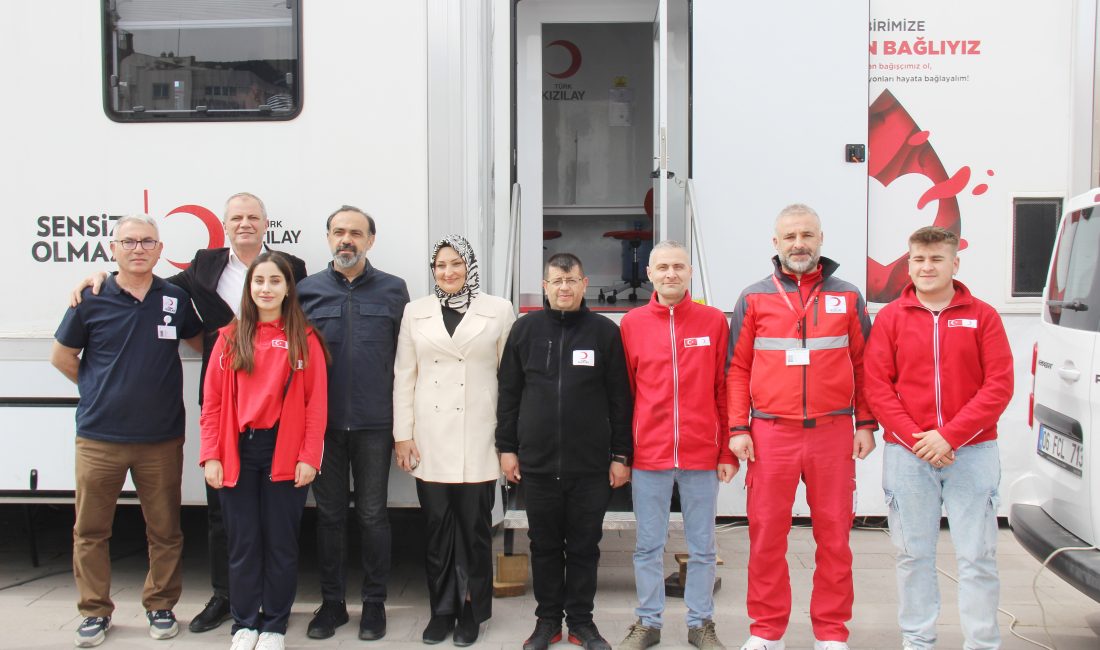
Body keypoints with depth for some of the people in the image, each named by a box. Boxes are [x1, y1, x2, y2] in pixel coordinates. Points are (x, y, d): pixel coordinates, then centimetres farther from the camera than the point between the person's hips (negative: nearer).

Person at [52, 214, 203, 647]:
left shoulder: (176, 299, 2)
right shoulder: (91, 300, -2)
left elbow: (200, 342, 17)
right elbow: (62, 356, 8)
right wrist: (101, 390, 6)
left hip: (162, 439, 1)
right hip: (99, 438, -1)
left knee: (165, 530, 8)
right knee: (90, 530, 7)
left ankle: (160, 606, 25)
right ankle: (95, 611, 23)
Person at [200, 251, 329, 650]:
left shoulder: (305, 340, 0)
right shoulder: (230, 338, 5)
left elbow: (316, 403, -3)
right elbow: (213, 403, 3)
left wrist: (309, 457, -8)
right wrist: (211, 456, -3)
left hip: (284, 454, -1)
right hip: (238, 452, 1)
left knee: (281, 542, 7)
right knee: (243, 542, 9)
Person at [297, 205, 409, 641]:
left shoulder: (393, 291, 3)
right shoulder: (307, 290, 5)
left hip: (373, 424, -1)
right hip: (322, 422, 1)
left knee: (372, 515, 6)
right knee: (329, 514, 10)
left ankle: (374, 602, 20)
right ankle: (331, 601, 23)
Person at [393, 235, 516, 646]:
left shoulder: (499, 311, 2)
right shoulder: (415, 312, 8)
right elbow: (403, 377, 7)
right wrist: (402, 435, 2)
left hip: (477, 442, -2)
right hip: (430, 441, 2)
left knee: (474, 528, 4)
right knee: (437, 528, 8)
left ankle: (471, 613, 19)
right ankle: (441, 611, 22)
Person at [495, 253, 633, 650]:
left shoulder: (604, 331, 1)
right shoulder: (526, 329, 5)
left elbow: (620, 399, 2)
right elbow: (508, 393, 8)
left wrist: (621, 455, -1)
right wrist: (507, 447, 4)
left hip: (590, 465, -1)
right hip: (537, 463, 1)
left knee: (585, 546, 9)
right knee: (544, 545, 12)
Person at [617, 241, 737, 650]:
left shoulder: (714, 322, 1)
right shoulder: (632, 324, 3)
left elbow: (724, 391, 2)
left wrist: (728, 452, 0)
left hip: (702, 454, 0)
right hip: (648, 455, 0)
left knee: (702, 547, 10)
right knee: (648, 546, 10)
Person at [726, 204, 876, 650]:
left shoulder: (848, 298, 9)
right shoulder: (754, 299, 6)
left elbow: (863, 365, 11)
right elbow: (738, 369, 5)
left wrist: (866, 424, 5)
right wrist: (738, 429, -1)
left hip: (833, 432, 1)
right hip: (771, 433, 0)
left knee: (834, 535, 5)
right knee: (766, 534, 3)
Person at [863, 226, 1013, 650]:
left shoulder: (982, 316, 2)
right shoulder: (890, 318, 4)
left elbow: (999, 386, -5)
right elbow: (877, 388, -2)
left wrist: (949, 435, -13)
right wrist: (916, 439, -12)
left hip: (972, 452, 0)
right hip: (907, 454, 1)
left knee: (977, 556, 3)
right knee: (914, 555, 8)